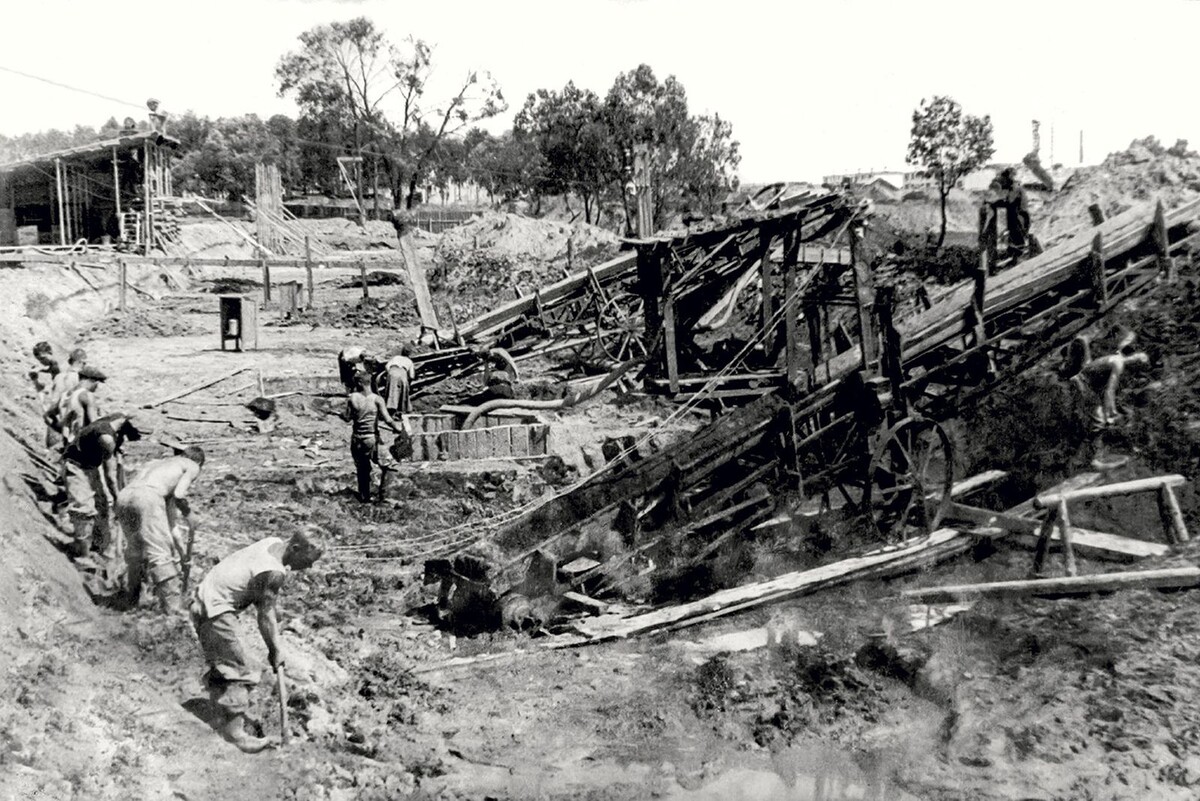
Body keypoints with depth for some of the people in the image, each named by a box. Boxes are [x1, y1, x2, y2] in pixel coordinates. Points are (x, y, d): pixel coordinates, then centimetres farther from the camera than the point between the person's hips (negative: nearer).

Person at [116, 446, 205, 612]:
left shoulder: (160, 462, 38)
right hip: (147, 497, -7)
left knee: (135, 550, 23)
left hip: (123, 495, 7)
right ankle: (172, 603, -2)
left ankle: (132, 598, 32)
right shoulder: (192, 466, 19)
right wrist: (188, 514, 18)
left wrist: (177, 545, 45)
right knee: (160, 552, -2)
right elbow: (178, 495, -1)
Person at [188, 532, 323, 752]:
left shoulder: (274, 543, 1)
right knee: (237, 669, -6)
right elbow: (264, 616, -17)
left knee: (221, 664, 20)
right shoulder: (274, 572, -25)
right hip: (215, 610, -10)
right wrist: (274, 651, -7)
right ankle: (235, 729, -4)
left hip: (205, 599, 10)